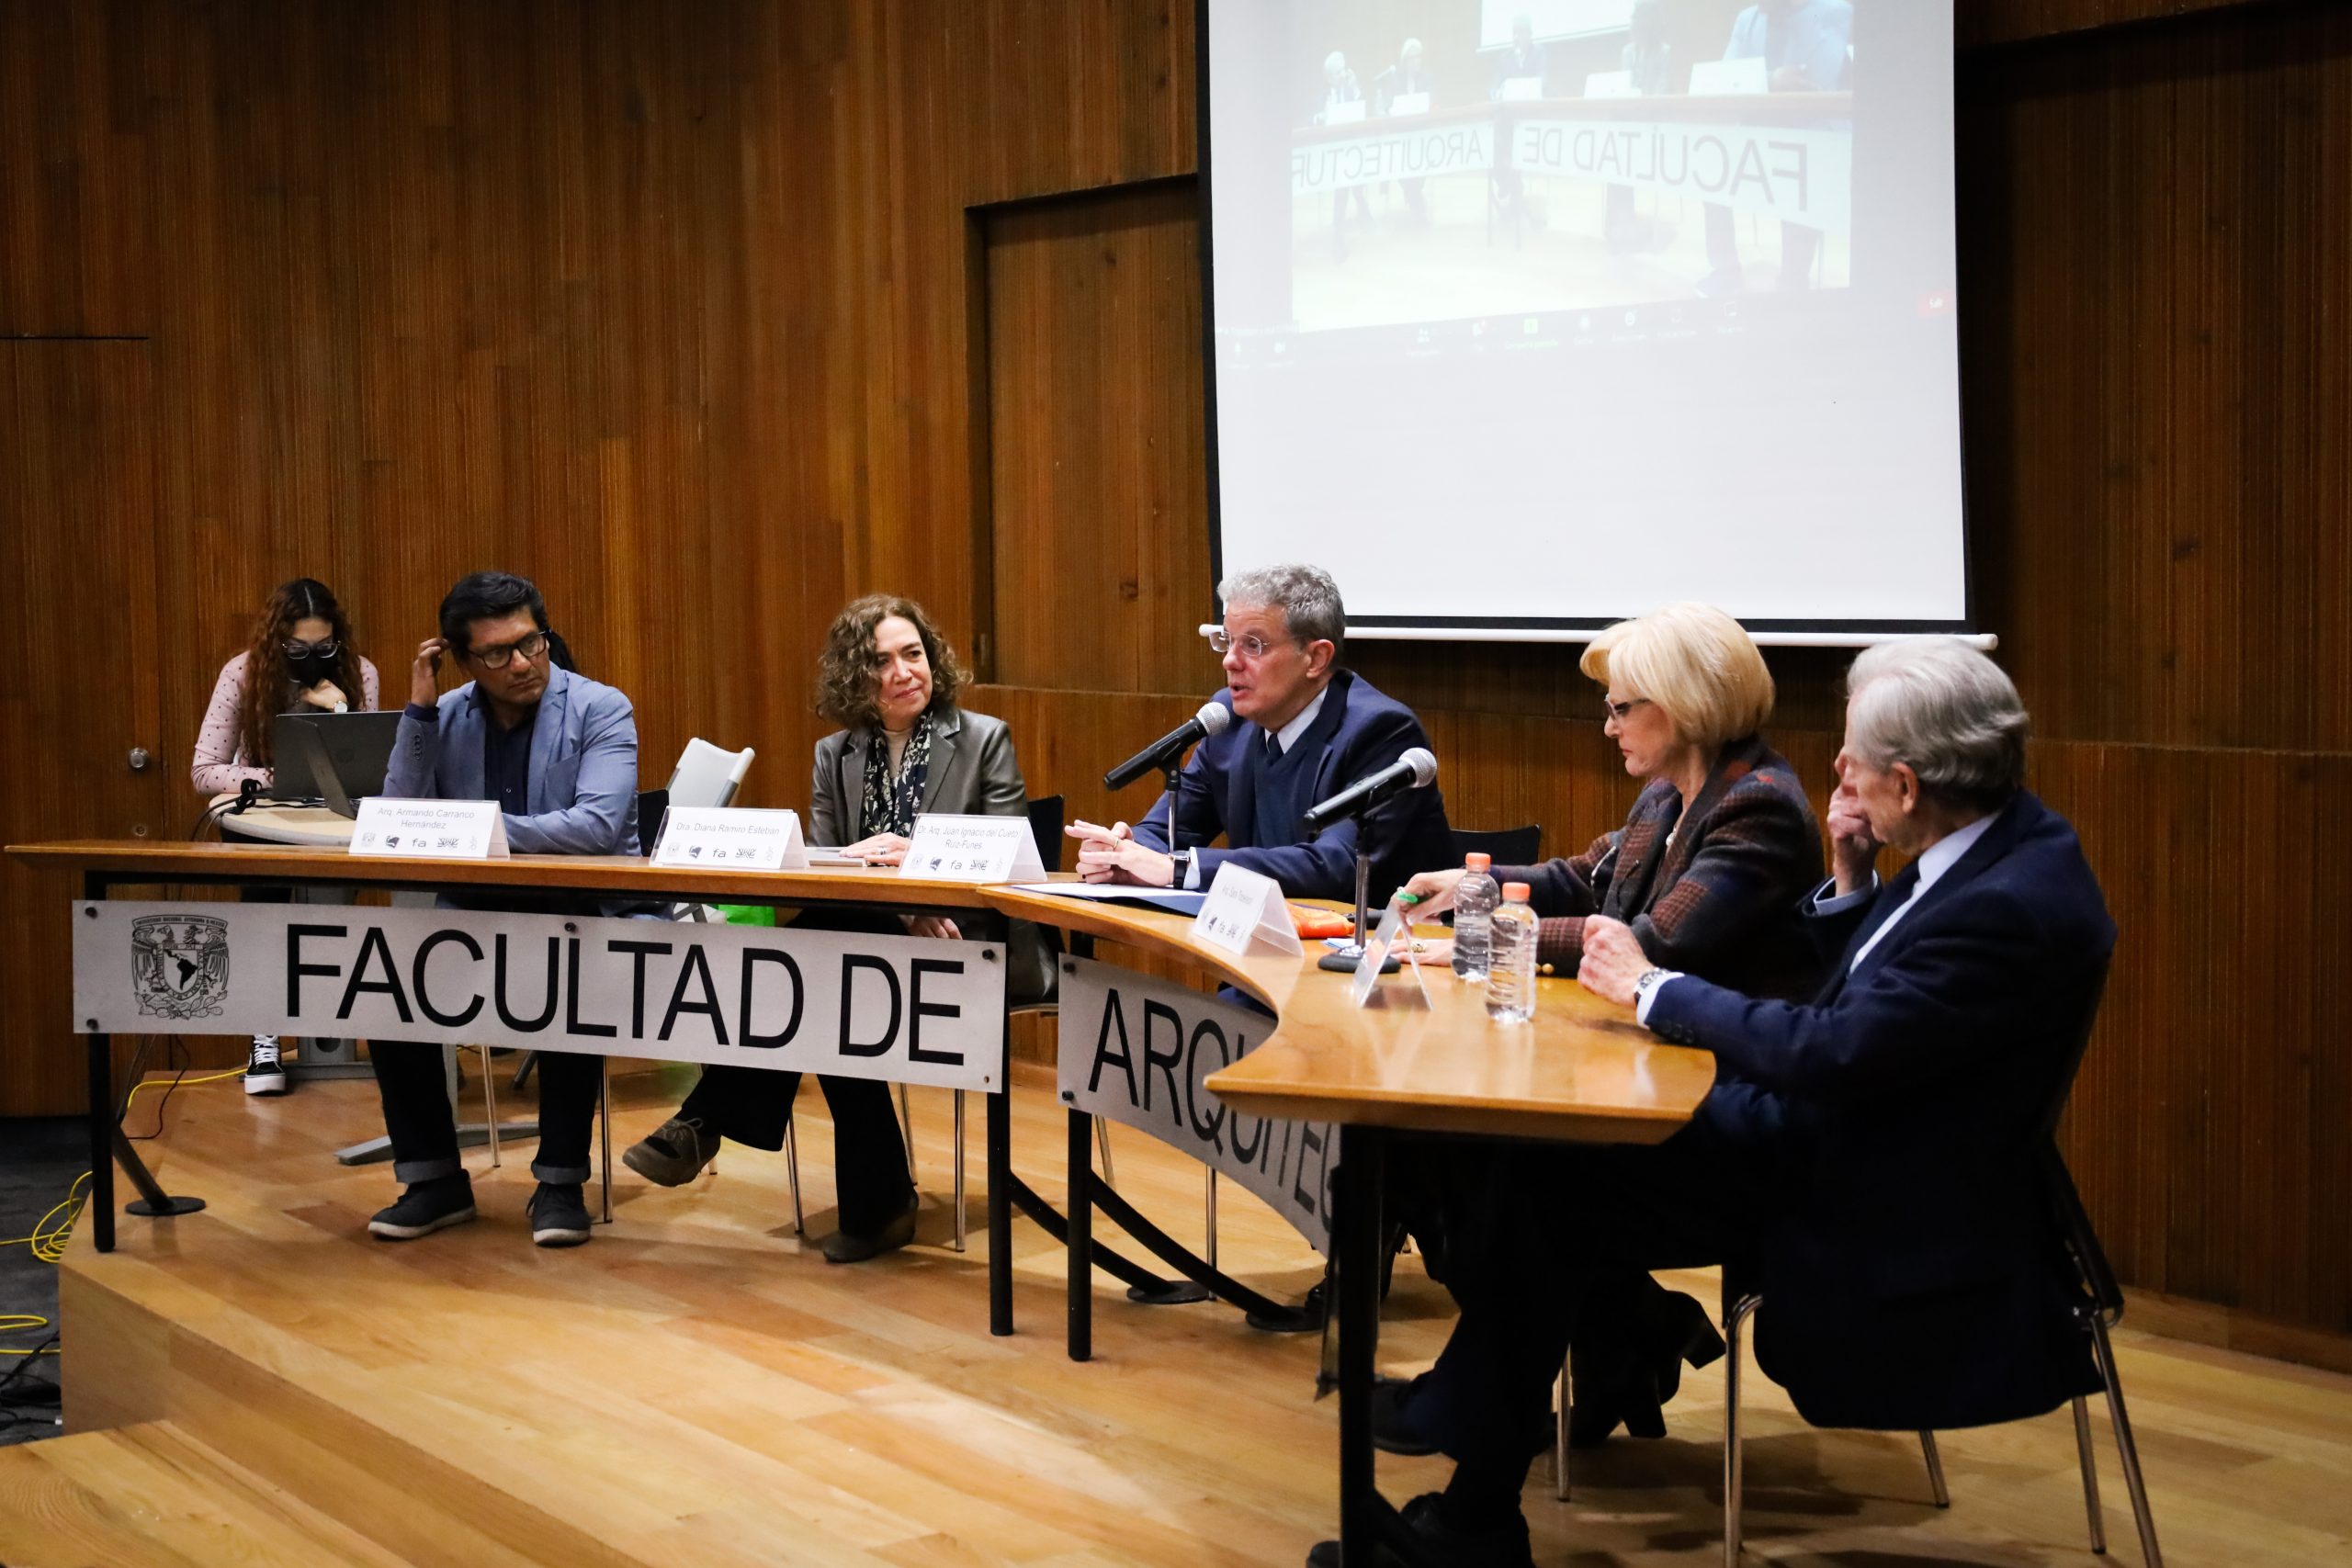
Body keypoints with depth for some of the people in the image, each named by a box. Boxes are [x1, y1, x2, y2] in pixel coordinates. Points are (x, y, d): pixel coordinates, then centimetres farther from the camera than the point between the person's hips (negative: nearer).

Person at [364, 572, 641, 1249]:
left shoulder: (600, 709, -7)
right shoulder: (448, 717, 7)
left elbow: (598, 825, -21)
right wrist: (419, 711, -7)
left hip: (581, 914, -4)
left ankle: (561, 1181, -17)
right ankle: (434, 1177, -4)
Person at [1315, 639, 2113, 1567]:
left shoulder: (2014, 904, -28)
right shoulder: (1996, 843, 2)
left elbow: (1831, 1053, -29)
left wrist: (1650, 986, -18)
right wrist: (1852, 880, -4)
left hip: (1897, 1236, -9)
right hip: (1834, 1140, 9)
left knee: (1552, 1186, -8)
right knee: (1542, 1159, 2)